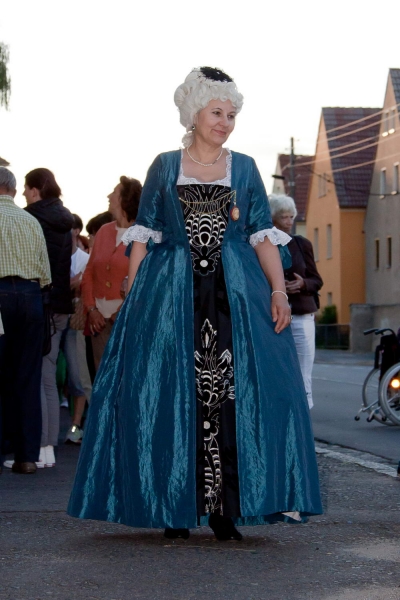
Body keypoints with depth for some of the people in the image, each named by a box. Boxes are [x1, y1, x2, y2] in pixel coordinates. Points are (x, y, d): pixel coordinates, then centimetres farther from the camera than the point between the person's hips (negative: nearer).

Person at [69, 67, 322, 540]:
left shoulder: (245, 168, 13)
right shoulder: (164, 167, 11)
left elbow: (264, 235, 7)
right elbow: (144, 235, 8)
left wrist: (278, 290, -7)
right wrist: (132, 294, -3)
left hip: (236, 293, 1)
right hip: (171, 292, -1)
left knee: (234, 394, -8)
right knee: (170, 393, -5)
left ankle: (227, 510, -3)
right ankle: (175, 511, 2)